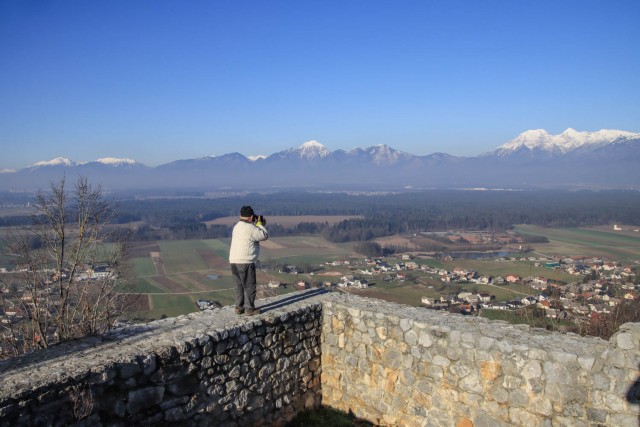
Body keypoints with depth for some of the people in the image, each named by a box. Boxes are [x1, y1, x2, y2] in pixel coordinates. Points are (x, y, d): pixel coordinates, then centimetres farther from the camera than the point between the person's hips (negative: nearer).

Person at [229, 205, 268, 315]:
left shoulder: (237, 226, 12)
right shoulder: (250, 228, -16)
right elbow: (264, 236, -7)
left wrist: (260, 225, 15)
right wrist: (259, 224, 3)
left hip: (235, 261, 9)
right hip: (245, 262, -8)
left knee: (239, 285, 18)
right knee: (250, 286, 4)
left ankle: (239, 307, 25)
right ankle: (250, 309, 11)